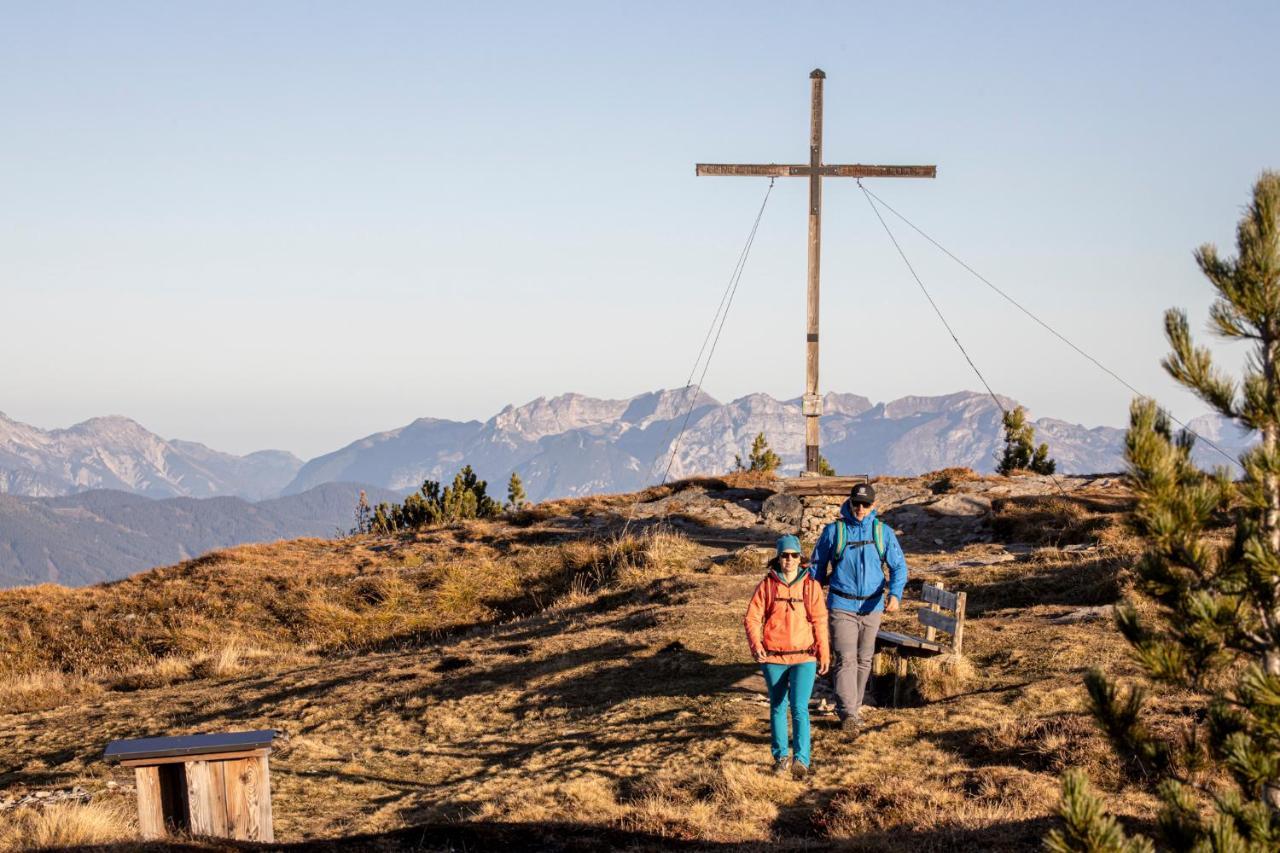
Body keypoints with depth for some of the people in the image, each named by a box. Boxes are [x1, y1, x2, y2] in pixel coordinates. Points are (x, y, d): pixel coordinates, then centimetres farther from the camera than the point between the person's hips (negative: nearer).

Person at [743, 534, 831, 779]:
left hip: (804, 657, -1)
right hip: (773, 658, 2)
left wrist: (824, 654, 1)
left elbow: (820, 622, 3)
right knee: (778, 707, 13)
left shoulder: (811, 586, 0)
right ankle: (780, 756, 25)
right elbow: (752, 618, -2)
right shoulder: (767, 585, 0)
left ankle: (801, 759, -16)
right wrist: (755, 645, -17)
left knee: (799, 707, -13)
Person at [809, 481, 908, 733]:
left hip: (872, 606, 3)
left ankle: (854, 707, 29)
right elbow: (817, 566, 6)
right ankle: (848, 714, -22)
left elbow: (898, 566, -1)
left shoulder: (883, 532, 1)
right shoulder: (833, 531, -4)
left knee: (864, 660, 13)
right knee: (846, 659, -14)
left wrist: (895, 593, -20)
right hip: (842, 605, -3)